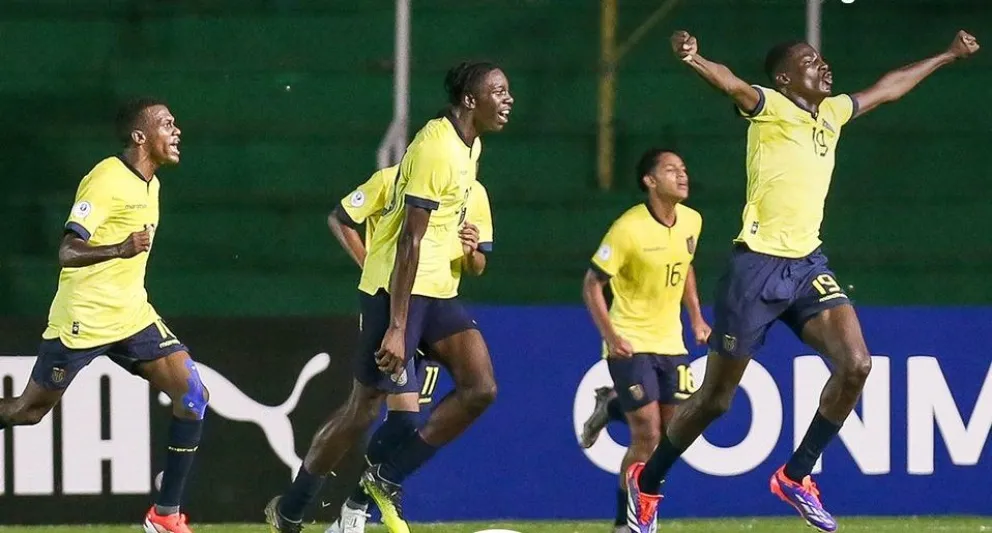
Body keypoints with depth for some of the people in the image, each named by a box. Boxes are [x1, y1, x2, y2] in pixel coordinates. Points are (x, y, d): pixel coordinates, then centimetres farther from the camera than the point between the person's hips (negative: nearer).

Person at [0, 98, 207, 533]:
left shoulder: (150, 184, 11)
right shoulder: (106, 180, -17)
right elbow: (68, 252, -25)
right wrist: (120, 249, -41)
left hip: (132, 317, 8)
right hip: (82, 319, -8)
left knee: (192, 394, -8)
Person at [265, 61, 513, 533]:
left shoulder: (469, 147, 10)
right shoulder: (436, 149, -20)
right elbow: (410, 240, -23)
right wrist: (396, 328, -25)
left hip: (438, 291, 9)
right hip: (398, 289, -9)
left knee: (480, 388, -5)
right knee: (365, 406, -4)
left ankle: (387, 478, 5)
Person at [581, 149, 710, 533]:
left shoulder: (691, 221, 1)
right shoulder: (629, 228, -18)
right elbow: (592, 283, -12)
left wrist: (696, 317, 13)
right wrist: (609, 335, -20)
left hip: (670, 343, 6)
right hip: (631, 343, -6)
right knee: (647, 436, -10)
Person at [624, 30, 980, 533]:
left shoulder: (832, 112, 14)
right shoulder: (770, 108, -7)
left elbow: (887, 88, 31)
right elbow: (732, 84, -29)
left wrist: (948, 55, 41)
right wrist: (692, 60, -51)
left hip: (807, 265, 6)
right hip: (758, 265, -6)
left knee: (855, 364, -15)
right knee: (715, 397, 1)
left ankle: (795, 476, 0)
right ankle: (647, 481, 24)